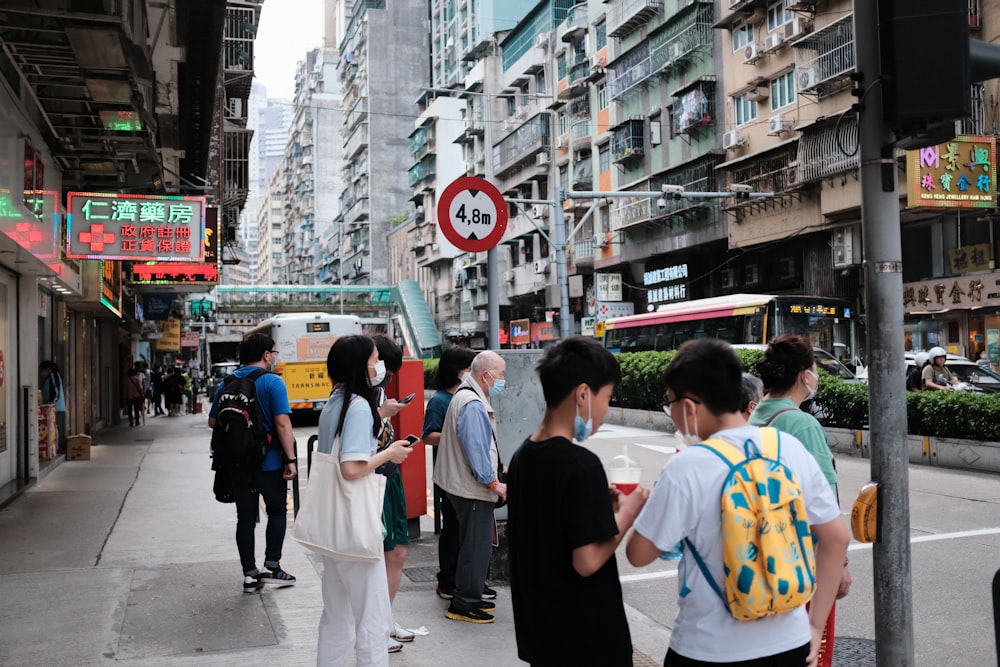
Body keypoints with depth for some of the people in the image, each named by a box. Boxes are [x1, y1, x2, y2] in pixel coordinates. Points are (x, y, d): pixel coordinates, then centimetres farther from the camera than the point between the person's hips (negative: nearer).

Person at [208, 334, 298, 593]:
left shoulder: (227, 384, 6)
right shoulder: (272, 382, -11)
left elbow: (212, 421, 12)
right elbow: (282, 422, -18)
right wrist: (290, 459, -16)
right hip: (269, 463, -4)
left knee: (245, 518, 10)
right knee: (277, 512, 13)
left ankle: (249, 575, 13)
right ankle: (271, 567, 9)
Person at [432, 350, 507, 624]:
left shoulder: (469, 396, 14)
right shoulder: (472, 404, -21)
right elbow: (475, 450, -24)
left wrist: (493, 476, 20)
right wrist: (494, 483, -17)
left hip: (470, 487, 11)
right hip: (473, 489, -11)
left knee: (477, 545, 19)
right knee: (476, 546, -2)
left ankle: (470, 598, 30)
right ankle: (463, 605, 8)